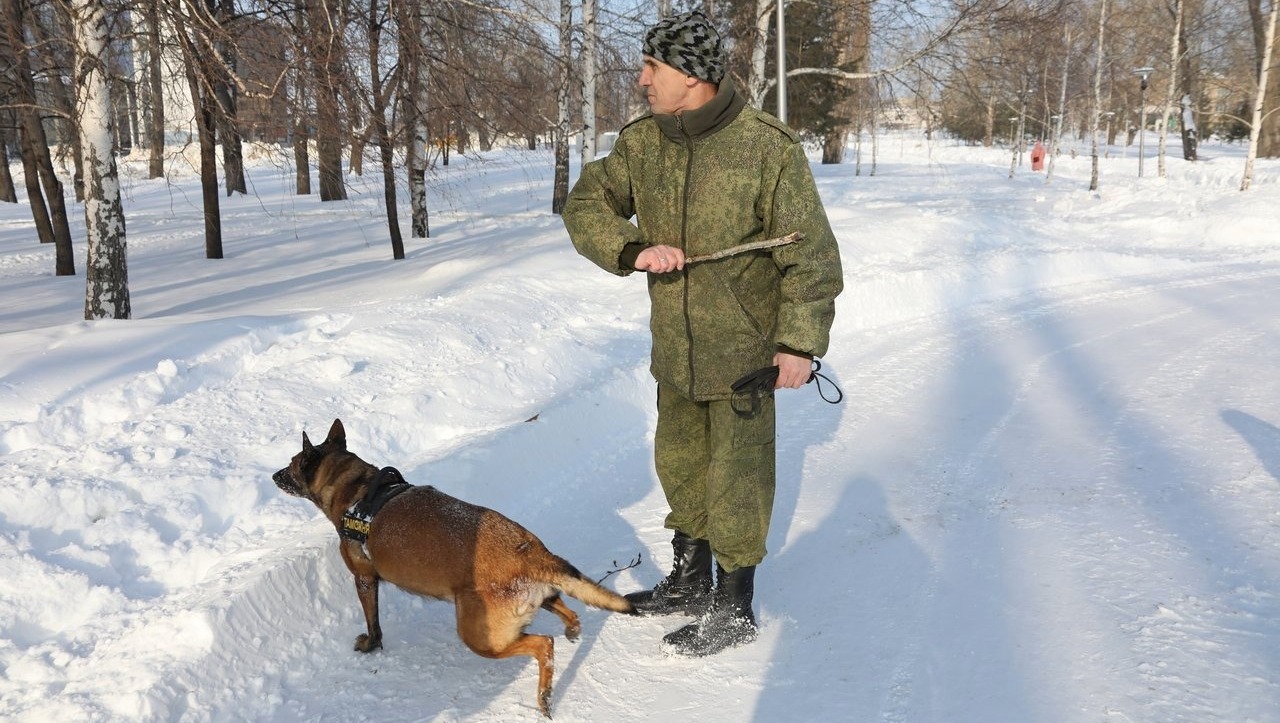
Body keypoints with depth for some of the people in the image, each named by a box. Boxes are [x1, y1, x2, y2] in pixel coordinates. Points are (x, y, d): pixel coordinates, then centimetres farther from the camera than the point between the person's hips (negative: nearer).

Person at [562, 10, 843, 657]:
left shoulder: (768, 147, -18)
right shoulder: (640, 143, -2)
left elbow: (810, 254, -15)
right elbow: (585, 207, 2)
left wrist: (800, 342, -18)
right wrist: (633, 249, -18)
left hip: (743, 349, -6)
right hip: (674, 349, 6)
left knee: (736, 479, 5)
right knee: (680, 464, 20)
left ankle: (734, 610, 22)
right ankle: (689, 581, 41)